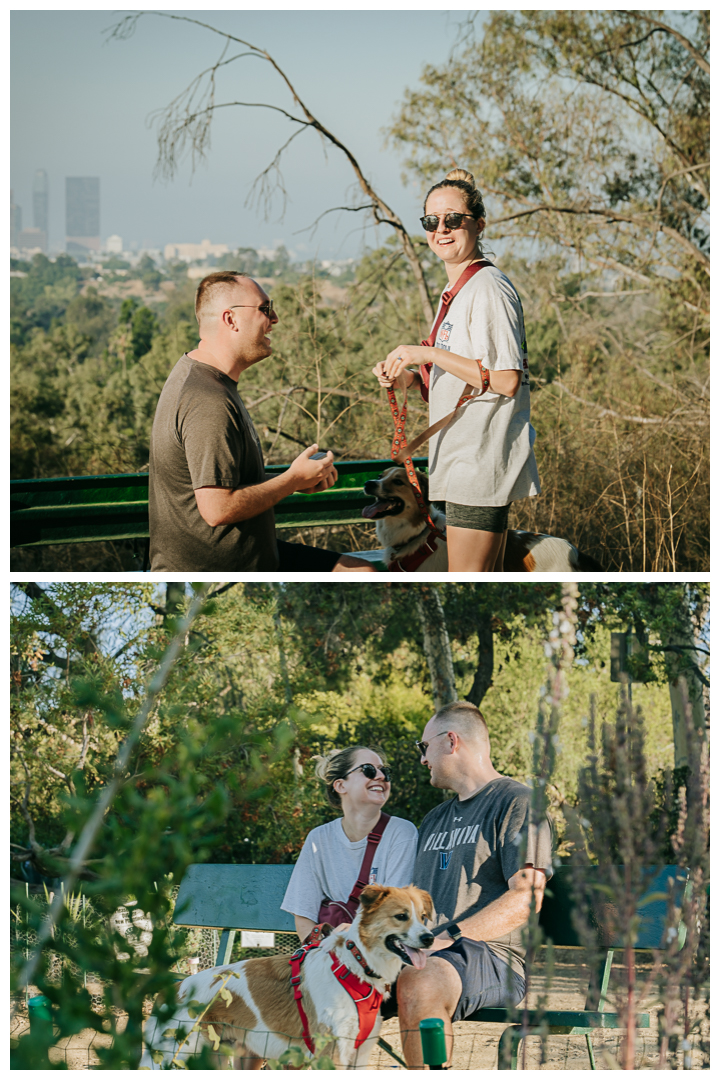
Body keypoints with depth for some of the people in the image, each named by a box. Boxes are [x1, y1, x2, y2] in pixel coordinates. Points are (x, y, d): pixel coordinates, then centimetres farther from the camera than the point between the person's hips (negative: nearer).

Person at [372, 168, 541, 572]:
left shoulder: (489, 288, -14)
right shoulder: (457, 290, 19)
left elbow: (505, 380, -21)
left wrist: (428, 354, -17)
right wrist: (410, 378, 6)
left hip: (483, 459, -10)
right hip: (464, 460, 10)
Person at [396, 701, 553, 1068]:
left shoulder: (517, 802, 1)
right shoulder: (435, 819, 30)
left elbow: (525, 899, -12)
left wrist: (447, 937, -21)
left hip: (492, 957, -7)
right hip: (423, 955, 8)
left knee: (417, 983, -38)